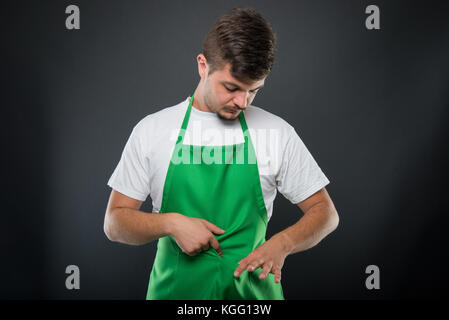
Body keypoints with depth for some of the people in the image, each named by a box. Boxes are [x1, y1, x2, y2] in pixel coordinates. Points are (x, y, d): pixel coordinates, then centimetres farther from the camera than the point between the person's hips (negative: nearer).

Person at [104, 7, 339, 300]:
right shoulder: (151, 130, -3)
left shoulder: (277, 132, -2)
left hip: (252, 288, 1)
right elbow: (115, 222, -1)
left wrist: (282, 243, -17)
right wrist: (170, 223, -19)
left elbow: (325, 212, 2)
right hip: (175, 289, 0)